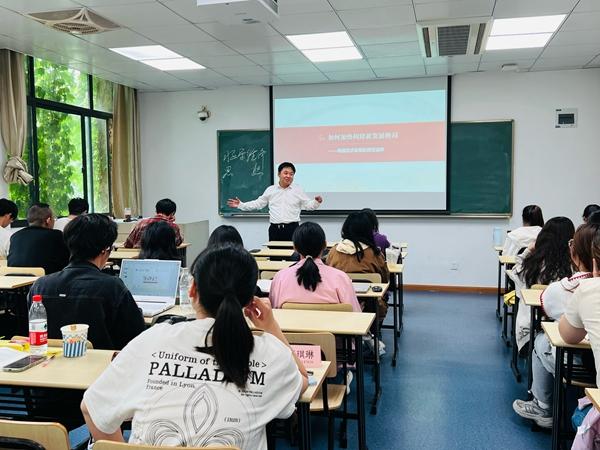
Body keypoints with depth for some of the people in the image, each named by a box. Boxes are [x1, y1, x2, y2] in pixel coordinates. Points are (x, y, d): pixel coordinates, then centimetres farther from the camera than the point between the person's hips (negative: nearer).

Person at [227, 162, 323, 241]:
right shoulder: (270, 190, 10)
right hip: (275, 229, 2)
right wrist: (241, 205, 9)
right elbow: (258, 204, 15)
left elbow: (308, 205, 6)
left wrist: (317, 202, -15)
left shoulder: (298, 190, 6)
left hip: (292, 228, -2)